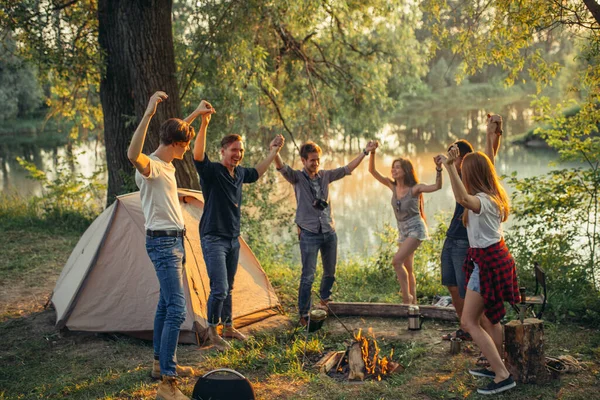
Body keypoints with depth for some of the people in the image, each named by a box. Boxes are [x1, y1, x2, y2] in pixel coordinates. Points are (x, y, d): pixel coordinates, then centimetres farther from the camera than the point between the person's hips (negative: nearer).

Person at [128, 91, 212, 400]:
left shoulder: (167, 164, 10)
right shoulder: (150, 166, -18)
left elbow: (177, 132, 32)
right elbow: (132, 154, -43)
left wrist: (196, 114, 34)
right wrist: (148, 115, -49)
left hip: (174, 241, 10)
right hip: (163, 243, -10)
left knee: (165, 305, 17)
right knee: (177, 309, -15)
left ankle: (161, 363, 30)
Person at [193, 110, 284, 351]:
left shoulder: (240, 173, 8)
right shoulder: (212, 171, -14)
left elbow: (256, 173, 31)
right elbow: (198, 156, -35)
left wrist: (274, 152, 30)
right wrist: (204, 125, -45)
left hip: (233, 238, 8)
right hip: (213, 238, -8)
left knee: (228, 288, 18)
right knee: (220, 288, -12)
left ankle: (228, 327, 31)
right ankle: (212, 333, 4)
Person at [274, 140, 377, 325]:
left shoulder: (325, 175, 8)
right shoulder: (297, 177, -6)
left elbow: (347, 169, 14)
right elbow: (282, 167, -23)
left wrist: (365, 152, 12)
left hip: (329, 232, 5)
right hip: (309, 233, -5)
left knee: (330, 272, 17)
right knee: (308, 276, -6)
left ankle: (324, 300, 42)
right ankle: (303, 315, 3)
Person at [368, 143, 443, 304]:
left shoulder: (415, 188, -12)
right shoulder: (393, 186, 3)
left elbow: (437, 187, -25)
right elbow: (372, 171, 1)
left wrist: (438, 169, -39)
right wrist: (372, 153, -11)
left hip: (415, 229, -7)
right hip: (402, 230, 7)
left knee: (397, 261, -21)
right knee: (407, 269, 11)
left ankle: (406, 296, -10)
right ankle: (413, 302, 20)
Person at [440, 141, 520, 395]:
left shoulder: (482, 200, -24)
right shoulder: (494, 196, 6)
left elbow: (463, 199, -49)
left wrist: (449, 166, -51)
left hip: (487, 262, -10)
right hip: (496, 257, 10)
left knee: (469, 322, -5)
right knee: (486, 317, 21)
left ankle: (503, 376, -6)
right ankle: (496, 367, 31)